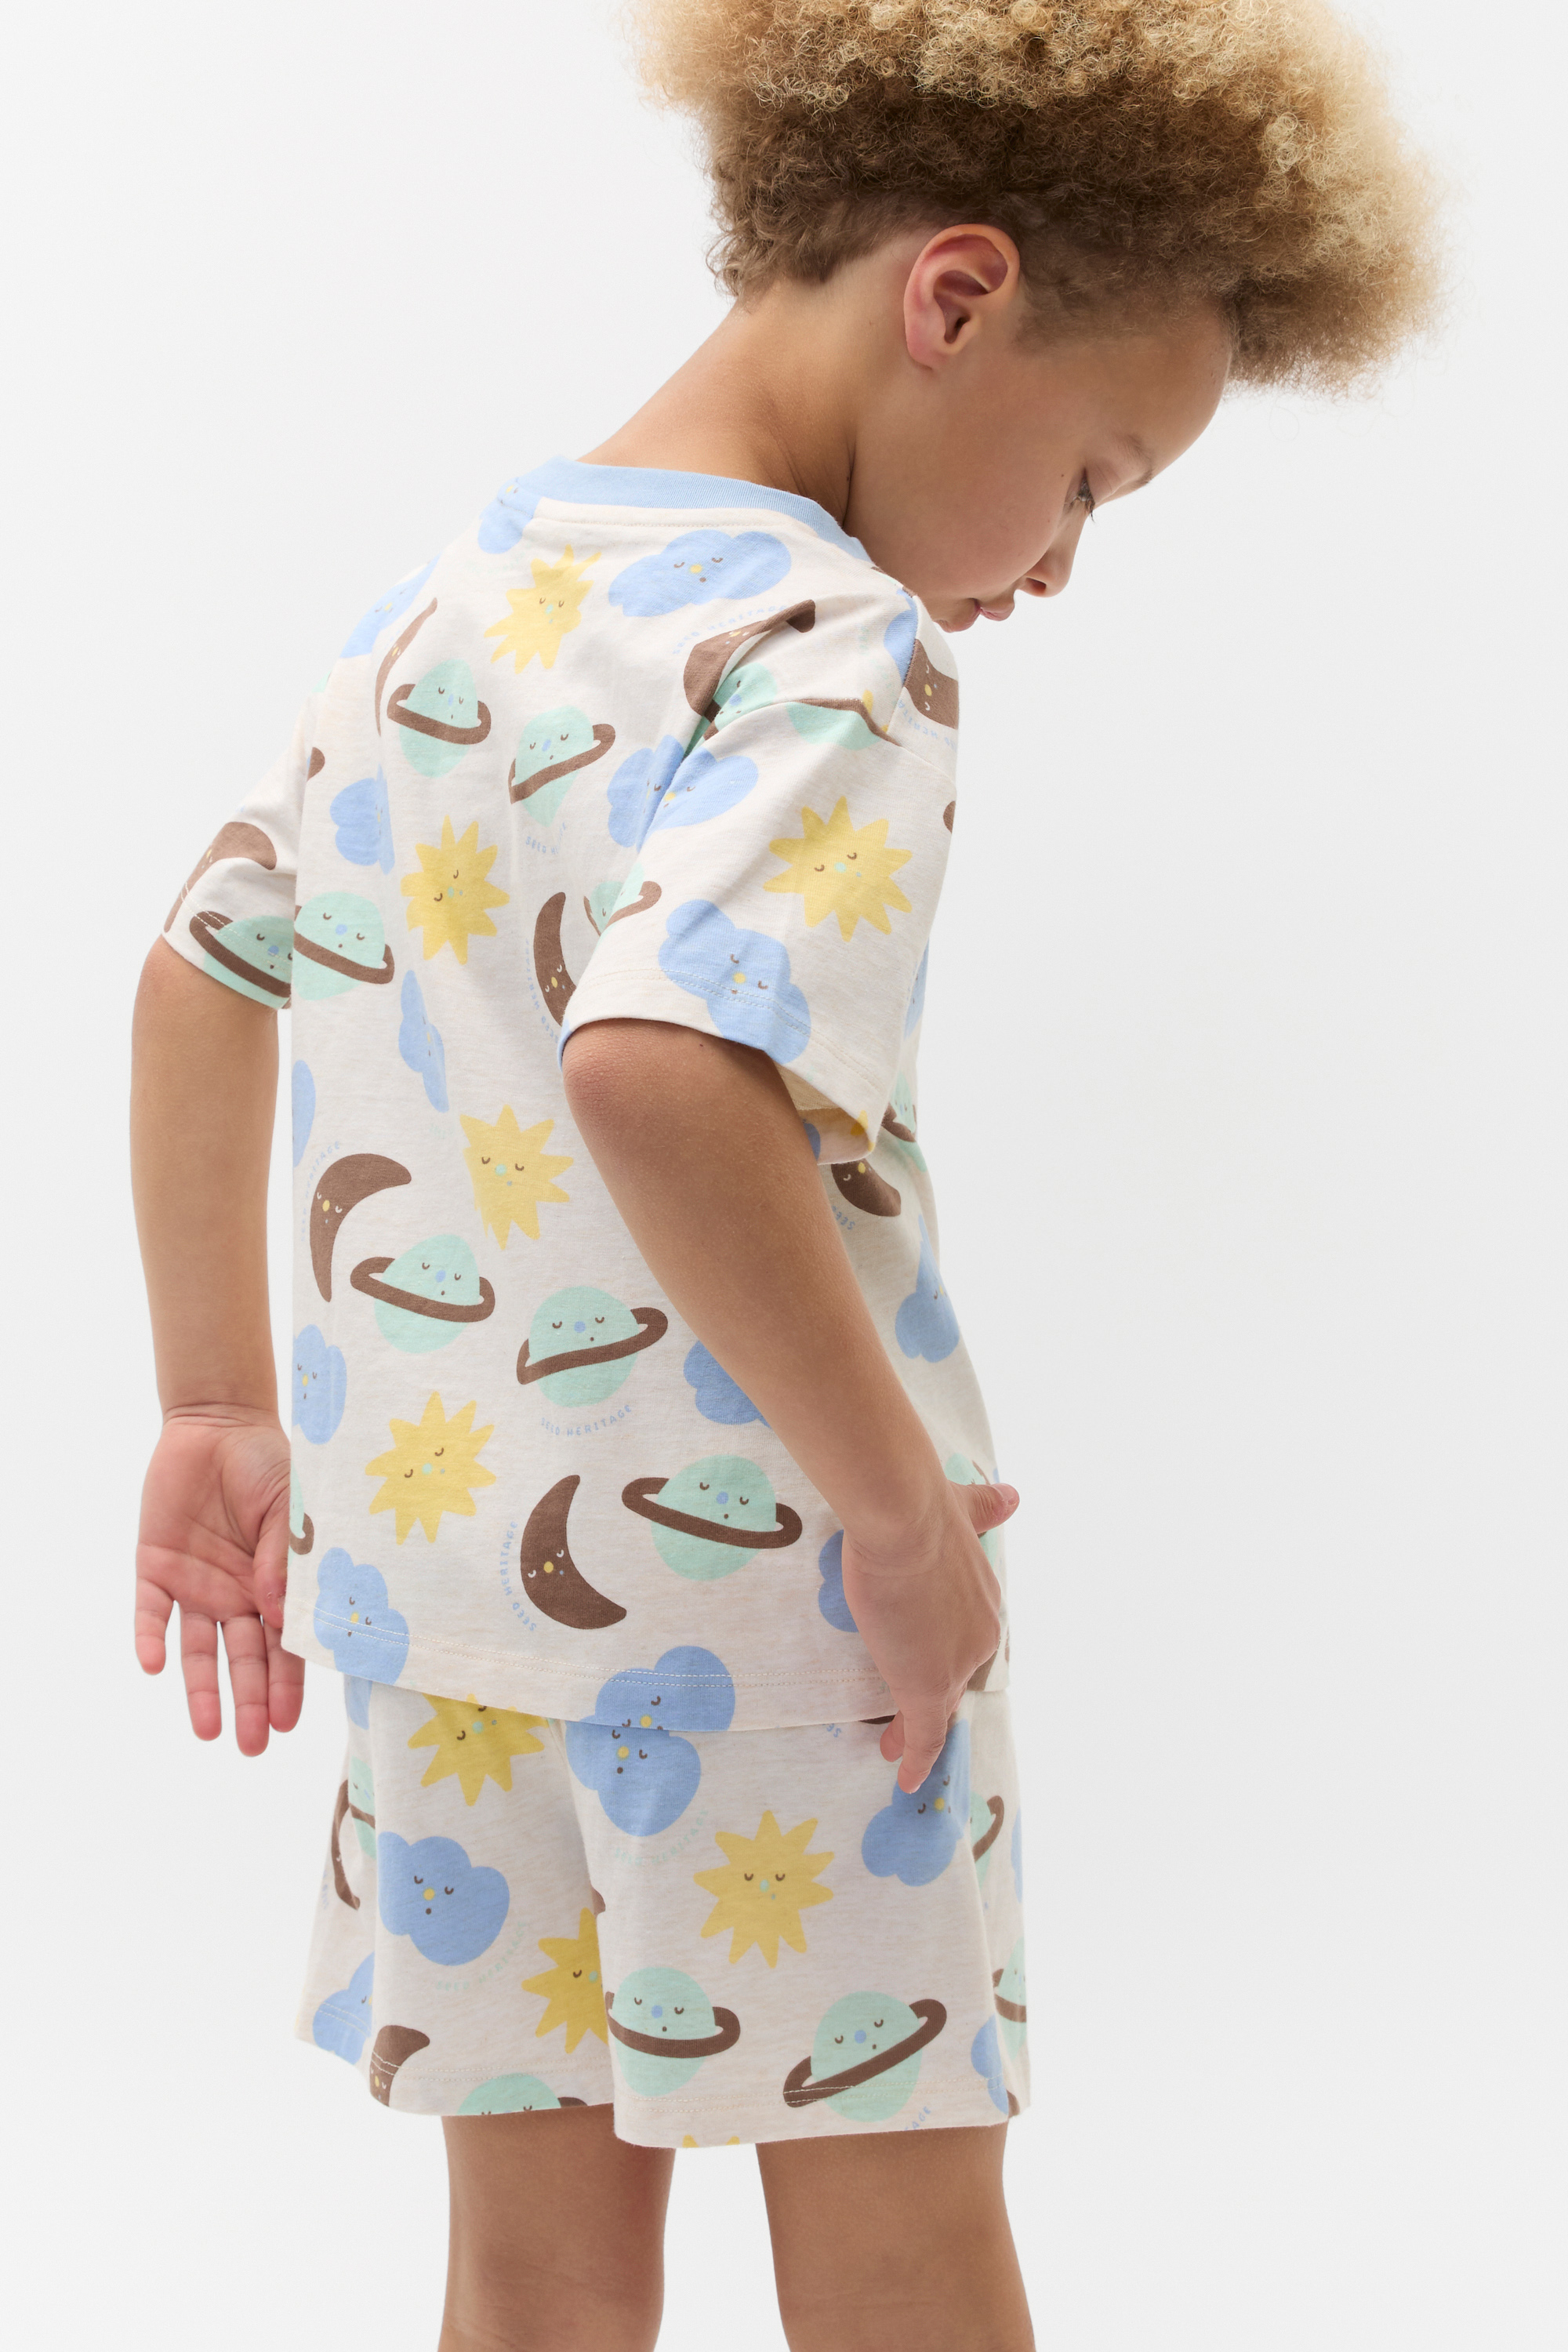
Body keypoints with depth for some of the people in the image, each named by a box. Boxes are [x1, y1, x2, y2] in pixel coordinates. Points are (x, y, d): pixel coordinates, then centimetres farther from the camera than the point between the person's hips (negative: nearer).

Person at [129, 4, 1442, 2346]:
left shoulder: (445, 601, 10)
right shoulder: (827, 642, -17)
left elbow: (202, 971, 19)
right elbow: (664, 1073, -34)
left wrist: (218, 1400, 25)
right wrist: (908, 1514, -25)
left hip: (429, 1540, 7)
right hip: (750, 1580, -7)